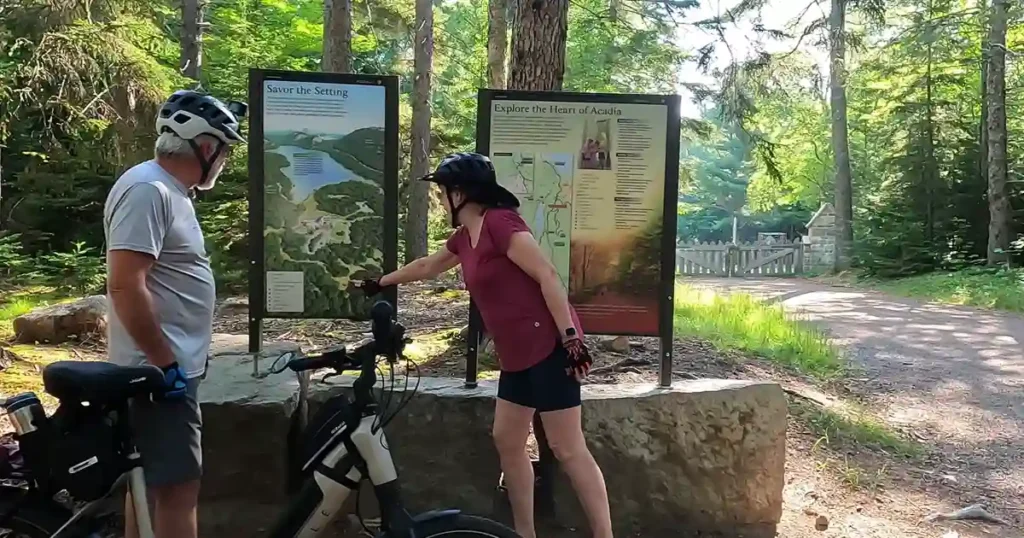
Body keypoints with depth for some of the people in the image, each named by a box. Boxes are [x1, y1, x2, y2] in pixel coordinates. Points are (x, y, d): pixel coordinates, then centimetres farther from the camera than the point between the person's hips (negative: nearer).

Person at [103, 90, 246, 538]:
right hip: (161, 370, -10)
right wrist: (165, 362, -22)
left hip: (169, 366, 10)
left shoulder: (169, 189, 14)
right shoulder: (146, 190, -18)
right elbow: (125, 285, -26)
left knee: (152, 482, 18)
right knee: (179, 488, -6)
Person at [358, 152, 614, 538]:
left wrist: (571, 337, -23)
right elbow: (427, 267, 33)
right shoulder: (464, 237, 14)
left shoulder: (499, 222, -14)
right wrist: (381, 283, 45)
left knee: (568, 449, -7)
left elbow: (547, 276, -20)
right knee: (507, 441, 12)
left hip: (549, 347, -10)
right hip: (516, 356, 10)